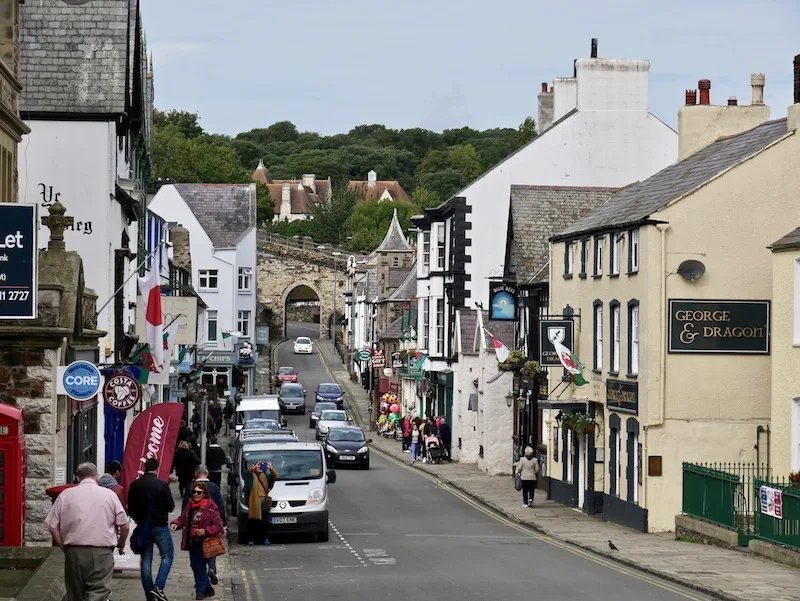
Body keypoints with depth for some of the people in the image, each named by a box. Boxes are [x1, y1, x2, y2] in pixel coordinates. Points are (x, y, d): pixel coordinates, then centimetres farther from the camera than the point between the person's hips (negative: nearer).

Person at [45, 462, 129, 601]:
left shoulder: (66, 495, 4)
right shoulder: (109, 495, 3)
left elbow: (53, 527, 2)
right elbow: (124, 526, 4)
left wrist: (64, 548, 13)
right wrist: (121, 544, 23)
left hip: (74, 552, 2)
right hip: (101, 552, -2)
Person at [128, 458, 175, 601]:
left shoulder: (134, 485, 1)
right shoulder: (162, 485, -13)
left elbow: (130, 508, 7)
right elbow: (170, 506, -10)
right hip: (159, 525, -4)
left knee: (146, 560, 9)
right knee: (167, 555, 8)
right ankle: (158, 587, -10)